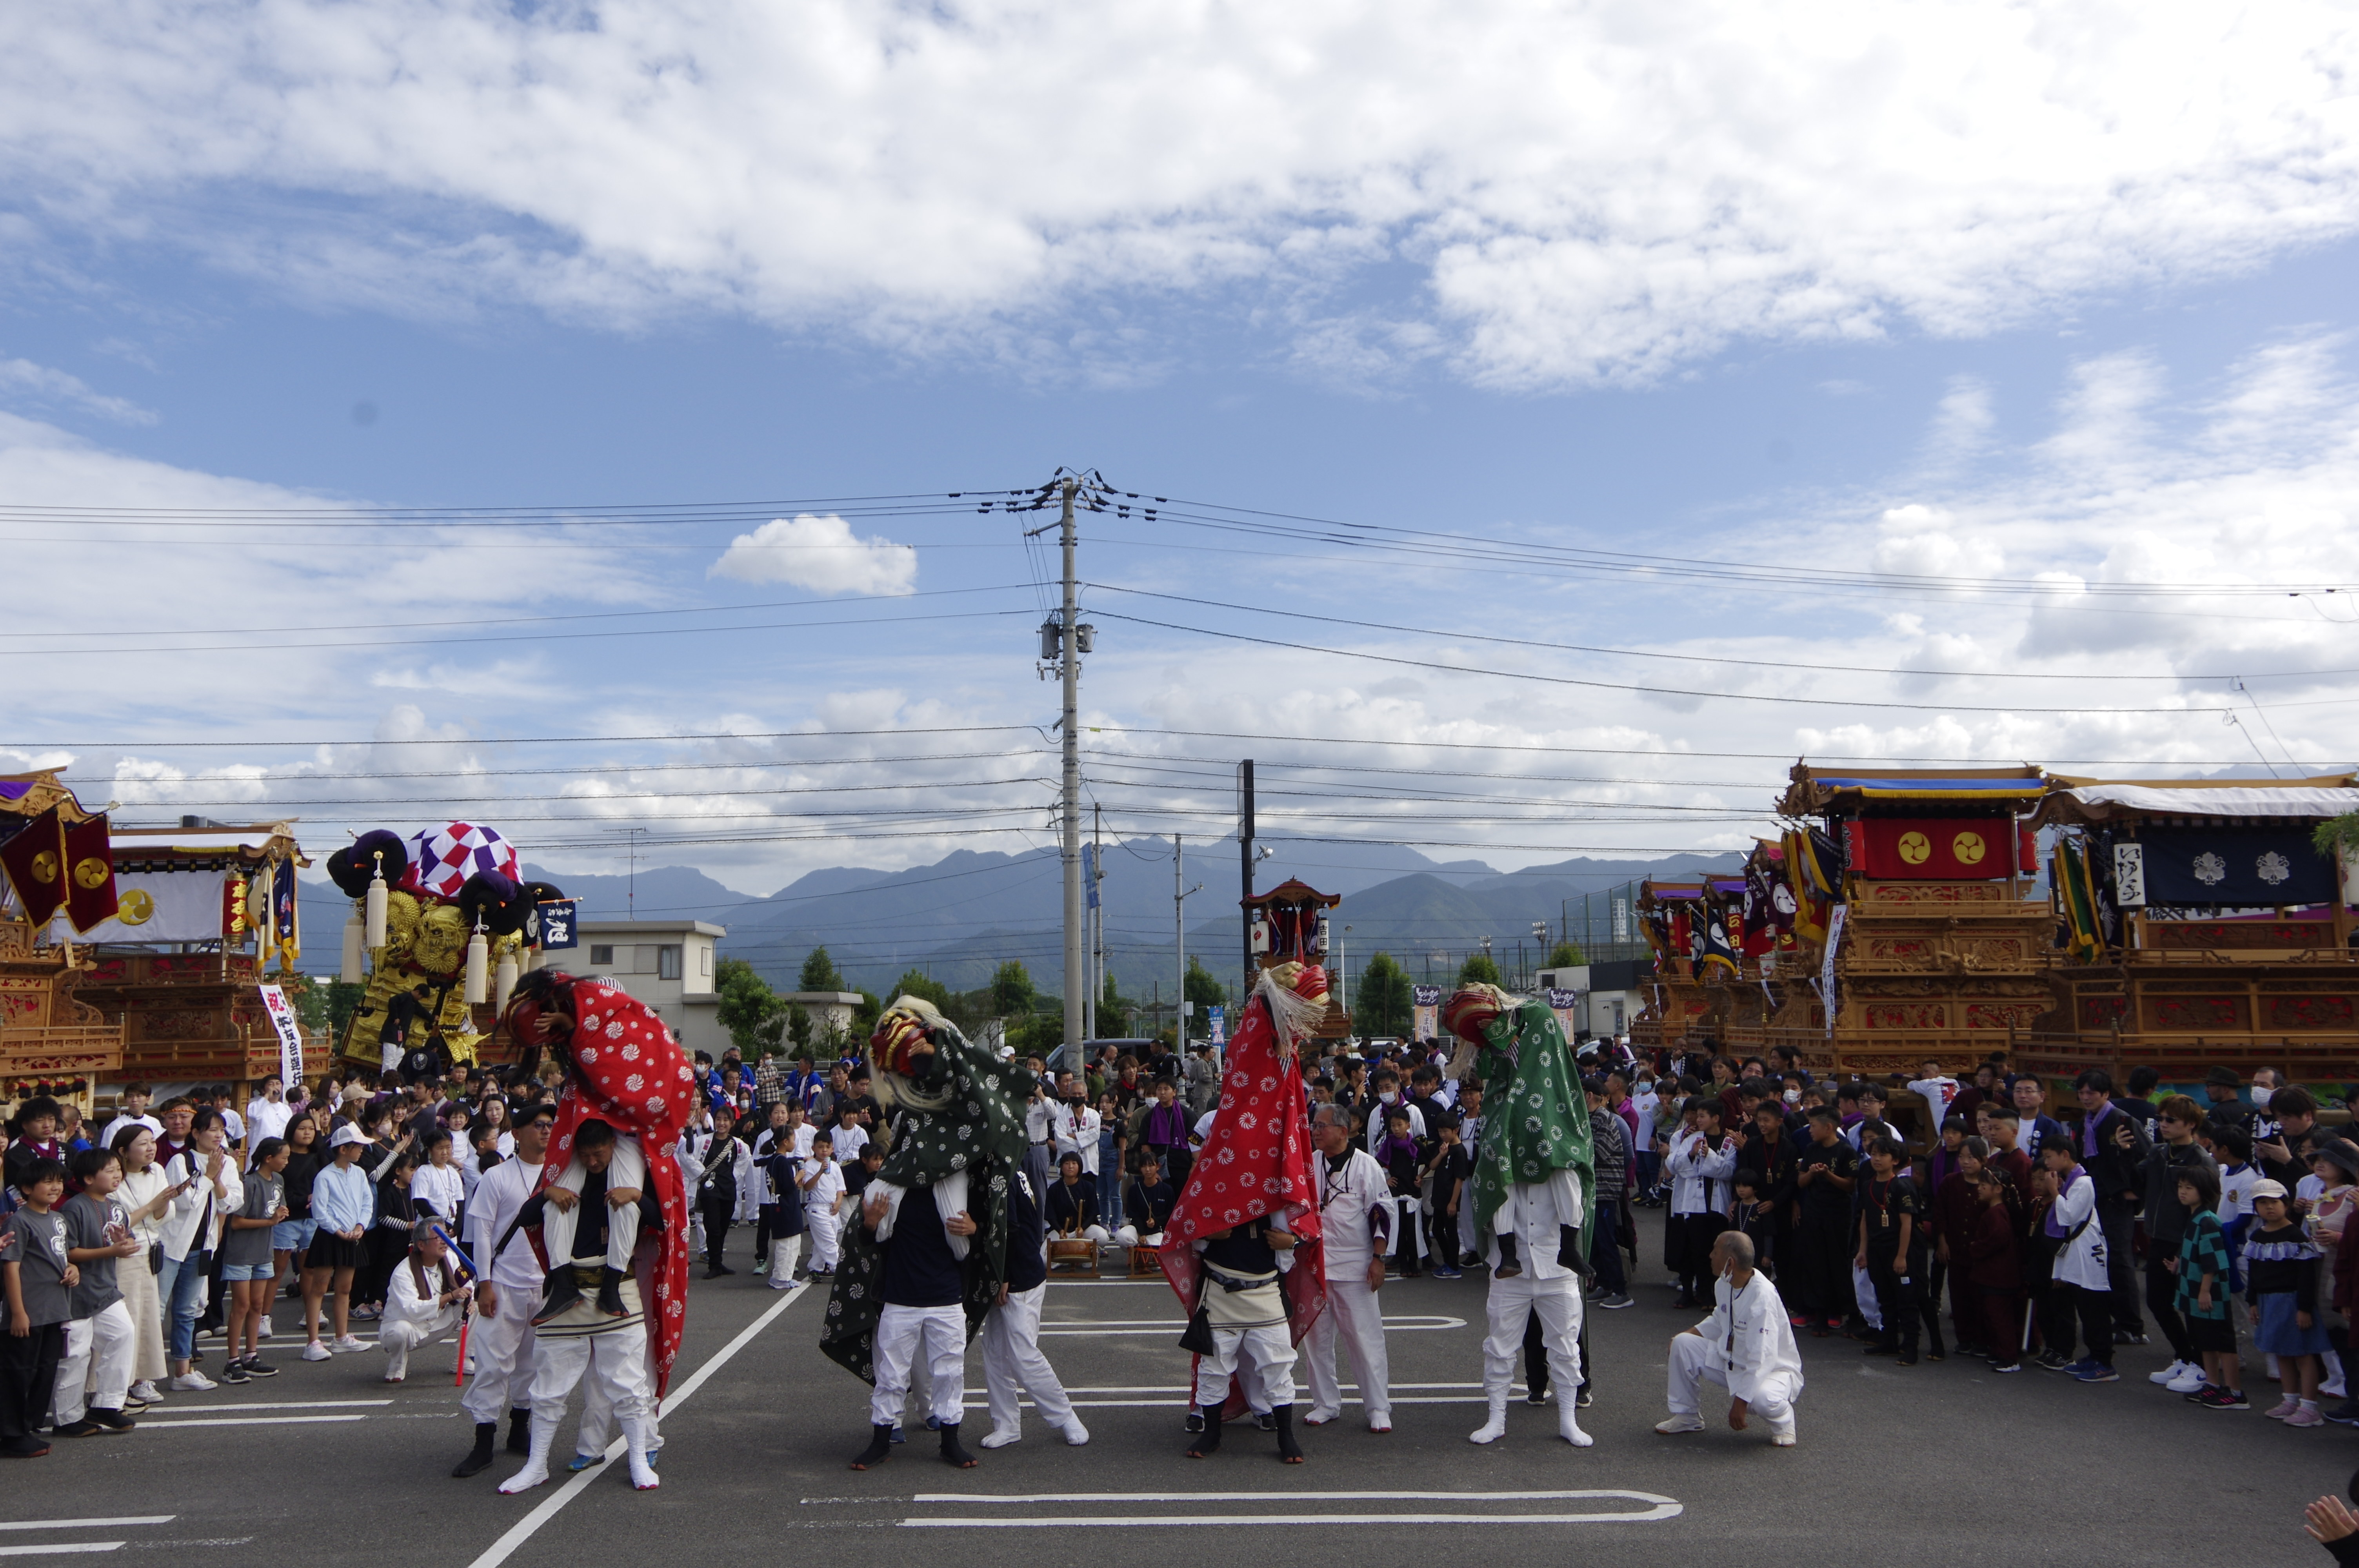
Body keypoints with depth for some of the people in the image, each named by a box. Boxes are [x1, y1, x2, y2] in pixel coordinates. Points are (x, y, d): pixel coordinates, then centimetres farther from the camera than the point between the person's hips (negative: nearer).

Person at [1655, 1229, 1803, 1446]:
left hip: (1773, 1369, -8)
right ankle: (1686, 1416, 12)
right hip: (1732, 1361, 8)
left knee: (1762, 1398, -40)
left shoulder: (1762, 1297, -32)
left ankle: (1783, 1423, 0)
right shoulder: (1723, 1284, -6)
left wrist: (1740, 1402, -30)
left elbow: (1762, 1360, -32)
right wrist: (1691, 1333, 0)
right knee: (1682, 1343, -7)